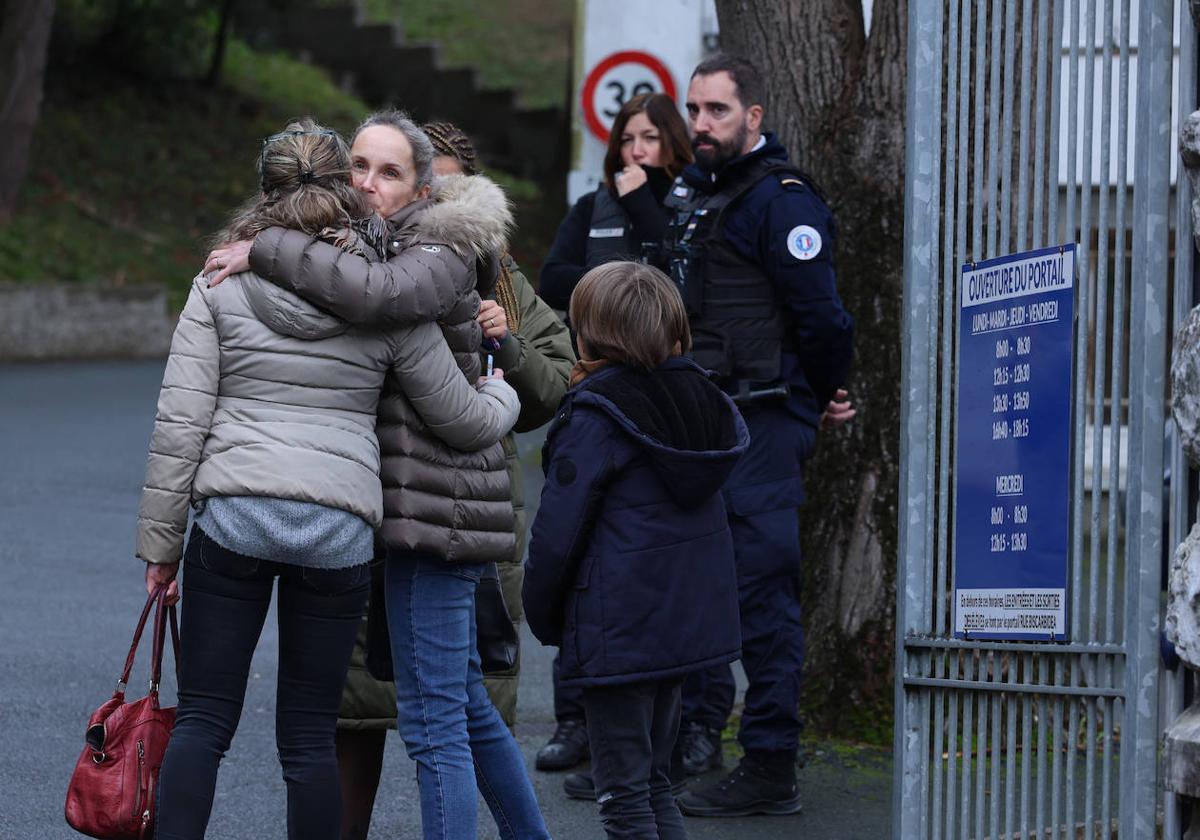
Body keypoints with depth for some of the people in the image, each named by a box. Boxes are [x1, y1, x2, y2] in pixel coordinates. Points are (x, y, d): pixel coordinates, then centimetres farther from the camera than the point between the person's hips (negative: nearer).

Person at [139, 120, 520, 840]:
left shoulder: (222, 281, 1)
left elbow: (180, 422, -2)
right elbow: (462, 419, 10)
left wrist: (161, 540, 5)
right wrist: (504, 394, 33)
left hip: (233, 514, 0)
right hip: (340, 529, 0)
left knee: (203, 721, 5)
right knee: (309, 737, 7)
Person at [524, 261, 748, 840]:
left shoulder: (596, 412, -13)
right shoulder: (698, 397, 9)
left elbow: (558, 529, -14)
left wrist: (541, 617, 0)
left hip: (616, 633, -8)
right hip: (688, 619, 8)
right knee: (654, 782, 17)